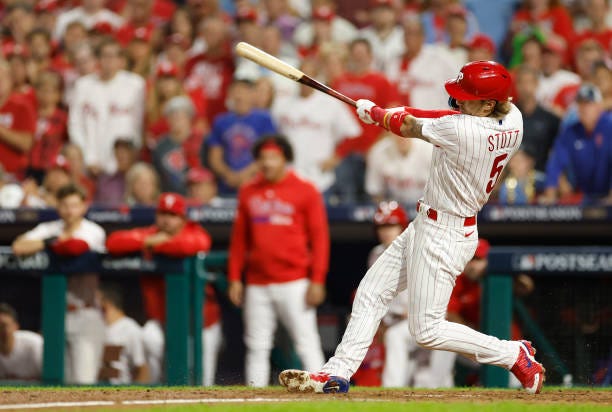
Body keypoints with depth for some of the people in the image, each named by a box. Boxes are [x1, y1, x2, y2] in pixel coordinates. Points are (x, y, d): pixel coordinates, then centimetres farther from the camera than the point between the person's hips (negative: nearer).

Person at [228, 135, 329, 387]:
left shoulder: (305, 192, 1)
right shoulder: (248, 193, 13)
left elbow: (319, 237, -2)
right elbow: (239, 238, 16)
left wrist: (317, 281, -9)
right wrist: (234, 278, 9)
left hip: (294, 283, -4)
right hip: (257, 285, 4)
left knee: (307, 344, -7)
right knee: (257, 348, 4)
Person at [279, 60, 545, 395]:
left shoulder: (461, 130, -28)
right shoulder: (512, 119, -5)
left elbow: (408, 128, -10)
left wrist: (373, 112, 9)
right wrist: (409, 113, 6)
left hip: (443, 236, -10)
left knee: (426, 330, -4)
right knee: (371, 293, 13)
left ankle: (515, 355, 6)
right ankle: (338, 373, 16)